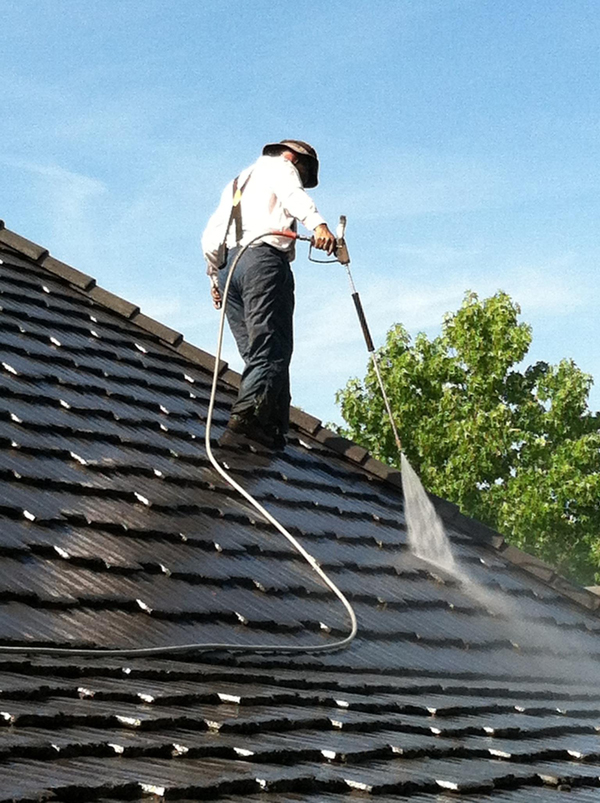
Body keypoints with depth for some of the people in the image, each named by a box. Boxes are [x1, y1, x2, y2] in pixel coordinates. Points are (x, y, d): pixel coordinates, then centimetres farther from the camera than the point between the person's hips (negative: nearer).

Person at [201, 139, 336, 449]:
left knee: (257, 355, 3)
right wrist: (317, 224, -27)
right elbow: (293, 195, -11)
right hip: (263, 258, -8)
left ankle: (271, 430, -9)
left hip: (227, 266, 8)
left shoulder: (236, 183, 36)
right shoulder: (279, 167, 13)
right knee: (272, 352, -16)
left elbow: (211, 234, 29)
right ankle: (246, 418, -35)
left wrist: (215, 274, 28)